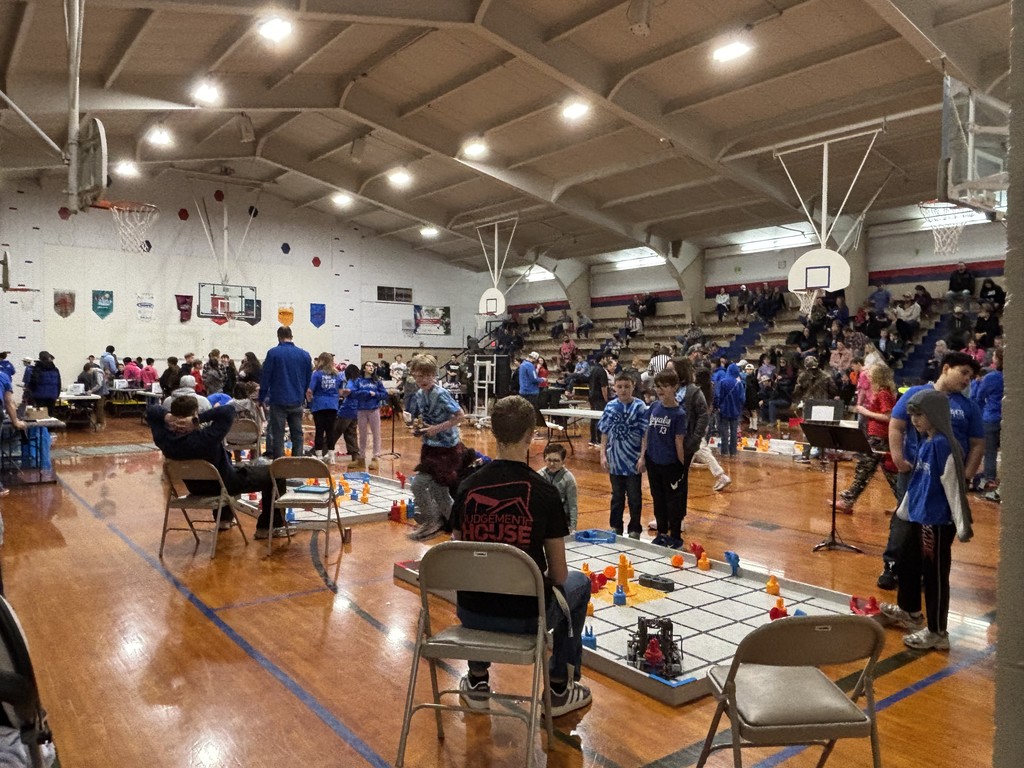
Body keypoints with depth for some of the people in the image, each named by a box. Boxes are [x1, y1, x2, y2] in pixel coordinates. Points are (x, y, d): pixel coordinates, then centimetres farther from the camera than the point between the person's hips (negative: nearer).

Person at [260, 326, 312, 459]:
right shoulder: (304, 355, 3)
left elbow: (265, 377, -5)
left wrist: (262, 397, 3)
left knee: (278, 435, 3)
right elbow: (308, 378, 10)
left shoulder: (273, 353, -6)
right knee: (297, 434, 9)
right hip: (297, 402, 3)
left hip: (278, 401, -3)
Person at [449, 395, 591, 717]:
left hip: (470, 614, 3)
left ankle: (476, 683, 40)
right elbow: (558, 573, -8)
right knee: (579, 583, 27)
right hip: (526, 616, -3)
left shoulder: (467, 487, -6)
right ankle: (559, 690, 31)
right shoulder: (544, 492, -15)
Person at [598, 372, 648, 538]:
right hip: (615, 460, 3)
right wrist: (603, 455, 0)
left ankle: (635, 529, 22)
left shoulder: (639, 407, -8)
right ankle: (615, 527, 28)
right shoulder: (610, 407, 0)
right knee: (617, 496, 16)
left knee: (634, 497, 9)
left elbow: (645, 434, -8)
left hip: (633, 460, -2)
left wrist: (642, 457, -12)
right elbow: (605, 433, 5)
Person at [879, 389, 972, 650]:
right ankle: (909, 611, 41)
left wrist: (962, 525, -19)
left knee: (934, 575, 1)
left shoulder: (943, 444, -18)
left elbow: (953, 486, -19)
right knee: (907, 563, 22)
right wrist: (904, 508, 25)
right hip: (918, 516, 10)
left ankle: (937, 632, 14)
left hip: (937, 521, -10)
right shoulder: (925, 442, 8)